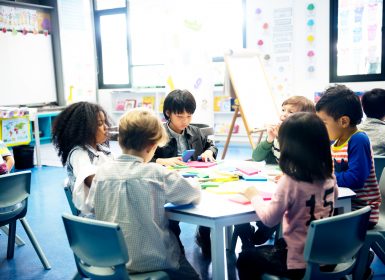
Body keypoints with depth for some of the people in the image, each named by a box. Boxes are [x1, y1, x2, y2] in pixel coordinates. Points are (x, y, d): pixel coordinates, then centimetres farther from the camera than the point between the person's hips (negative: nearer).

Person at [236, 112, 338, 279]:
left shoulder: (290, 181, -25)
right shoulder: (329, 176, -6)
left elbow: (269, 220, -19)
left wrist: (254, 197, -3)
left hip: (300, 262, -7)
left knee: (245, 259, 17)